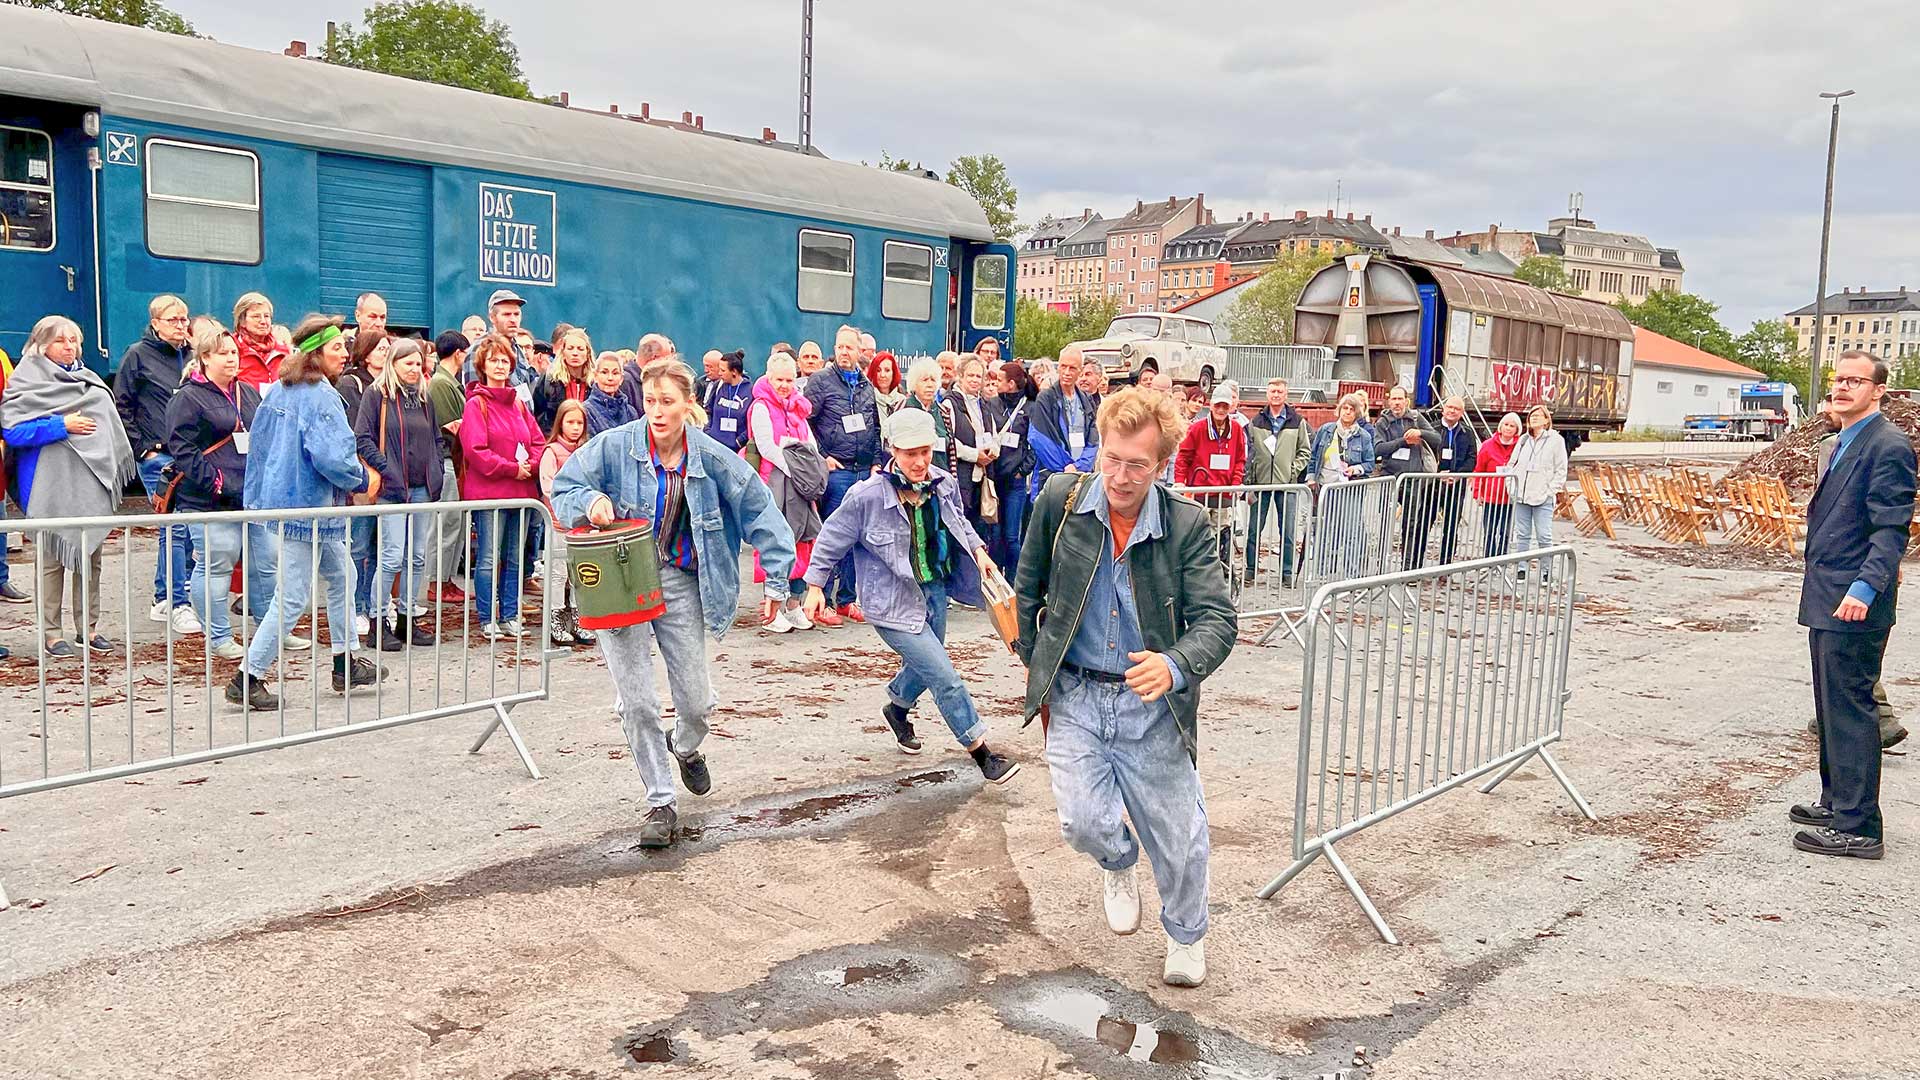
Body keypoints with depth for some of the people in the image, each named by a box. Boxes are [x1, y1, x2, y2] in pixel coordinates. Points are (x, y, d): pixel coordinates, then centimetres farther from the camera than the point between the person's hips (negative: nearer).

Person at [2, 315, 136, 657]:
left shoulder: (90, 382, 14)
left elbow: (109, 427, 21)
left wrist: (112, 472, 14)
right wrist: (61, 425, -16)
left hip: (89, 486, 5)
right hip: (49, 490, -5)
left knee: (90, 557, 8)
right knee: (52, 560, -1)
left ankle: (88, 627, 17)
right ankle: (51, 633, 7)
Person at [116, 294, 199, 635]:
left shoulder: (192, 356, 14)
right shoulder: (138, 355, 1)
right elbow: (122, 407, 0)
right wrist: (143, 447, -7)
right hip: (158, 456, -5)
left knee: (175, 530, 9)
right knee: (176, 529, -10)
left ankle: (163, 599, 19)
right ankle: (178, 605, -5)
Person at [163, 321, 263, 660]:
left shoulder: (249, 394, 16)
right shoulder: (188, 398, -6)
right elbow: (182, 449, -12)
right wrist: (215, 483, -18)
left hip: (254, 496, 7)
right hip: (211, 502, -7)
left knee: (266, 562, 10)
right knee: (215, 565, -1)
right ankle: (218, 638, 9)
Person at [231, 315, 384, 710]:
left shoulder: (278, 391, 9)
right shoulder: (321, 397, -19)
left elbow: (258, 441, 15)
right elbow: (331, 456, -28)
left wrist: (259, 493, 22)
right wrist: (360, 480, -8)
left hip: (282, 496, 10)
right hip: (307, 508, -10)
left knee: (341, 575, 20)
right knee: (292, 599, -3)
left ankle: (346, 665, 27)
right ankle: (247, 680, 3)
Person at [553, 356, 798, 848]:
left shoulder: (711, 457, -7)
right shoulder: (615, 447, -10)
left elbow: (760, 512, -2)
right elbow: (563, 486, 0)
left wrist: (776, 579, -5)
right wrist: (591, 501, -23)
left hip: (680, 581, 1)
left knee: (696, 699, 5)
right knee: (637, 702, -3)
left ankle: (686, 748, 44)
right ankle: (660, 803, 14)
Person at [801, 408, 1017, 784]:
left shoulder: (943, 484, -5)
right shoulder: (868, 495, -21)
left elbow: (959, 523, 17)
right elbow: (832, 537, -8)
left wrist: (978, 550, 4)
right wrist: (815, 586, -4)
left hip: (936, 592, 7)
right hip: (894, 603, -7)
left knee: (924, 667, 26)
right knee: (945, 678, -8)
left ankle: (897, 708, 59)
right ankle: (981, 752, 8)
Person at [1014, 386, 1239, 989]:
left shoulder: (1188, 526, -12)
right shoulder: (1060, 500, -8)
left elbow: (1218, 621, -18)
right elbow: (1027, 590, 9)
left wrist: (1174, 666, -37)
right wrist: (1032, 664, 11)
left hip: (1153, 705, -1)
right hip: (1074, 696, 1)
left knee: (1178, 838, 8)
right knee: (1083, 823, -11)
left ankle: (1186, 936, 41)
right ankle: (1119, 863, 30)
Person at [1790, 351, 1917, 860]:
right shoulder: (1843, 443, 17)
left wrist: (1864, 588, -30)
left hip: (1853, 607, -10)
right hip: (1827, 602, 10)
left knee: (1849, 709, -6)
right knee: (1832, 708, 18)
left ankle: (1858, 827, 0)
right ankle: (1837, 801, 31)